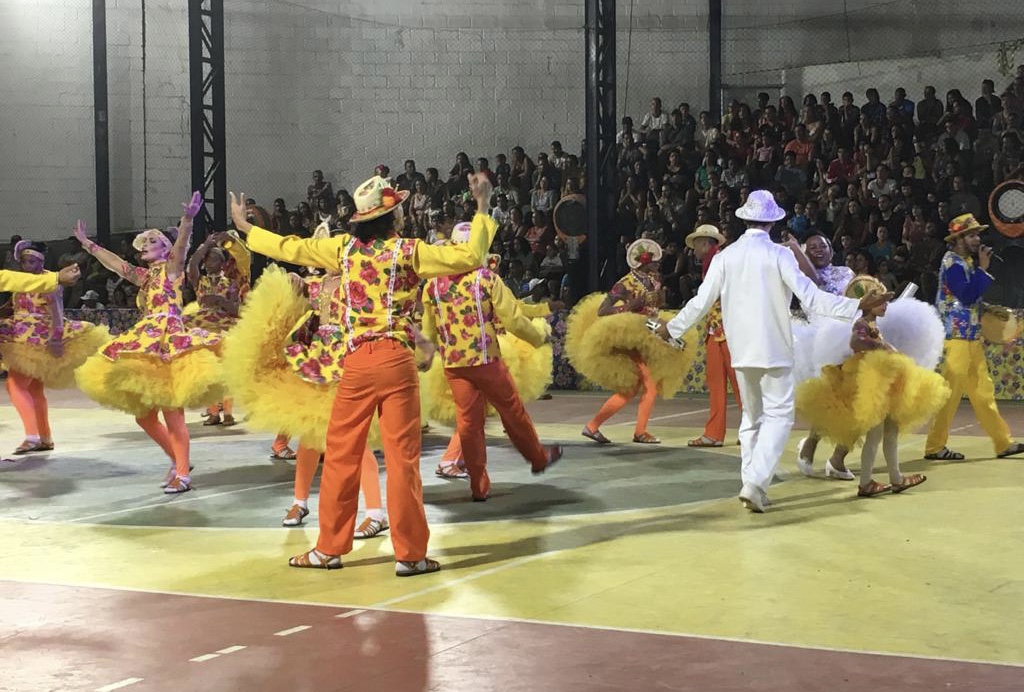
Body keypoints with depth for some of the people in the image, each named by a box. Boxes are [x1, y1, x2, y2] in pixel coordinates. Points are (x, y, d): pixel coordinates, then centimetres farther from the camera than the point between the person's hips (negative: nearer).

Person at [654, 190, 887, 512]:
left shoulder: (726, 256, 1)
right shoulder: (779, 255, -10)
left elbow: (702, 301, 3)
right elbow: (810, 297, -15)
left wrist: (672, 328, 18)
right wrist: (857, 306, -13)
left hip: (740, 349, 4)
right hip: (774, 349, -4)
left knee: (752, 416, 17)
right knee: (779, 414, 0)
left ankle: (752, 486, 17)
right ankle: (755, 483, -16)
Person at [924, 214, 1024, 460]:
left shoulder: (967, 262, 16)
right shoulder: (953, 263, -12)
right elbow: (967, 295, -23)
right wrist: (983, 268, -17)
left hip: (972, 338, 9)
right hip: (957, 338, -9)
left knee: (983, 391, 11)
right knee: (950, 394, -5)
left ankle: (1002, 442, 15)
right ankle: (935, 446, 2)